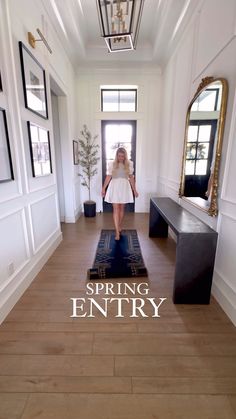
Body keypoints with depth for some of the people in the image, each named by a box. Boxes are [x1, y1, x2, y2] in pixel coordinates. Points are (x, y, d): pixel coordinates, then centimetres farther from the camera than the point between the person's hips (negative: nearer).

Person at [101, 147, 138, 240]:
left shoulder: (129, 164, 1)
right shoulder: (112, 164, -2)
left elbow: (131, 178, 5)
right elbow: (108, 177, 1)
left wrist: (134, 190, 5)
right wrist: (103, 188, 1)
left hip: (125, 187, 2)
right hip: (114, 187, -2)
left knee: (122, 208, 11)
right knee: (116, 209, -5)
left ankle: (119, 226, 32)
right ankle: (117, 232, -2)